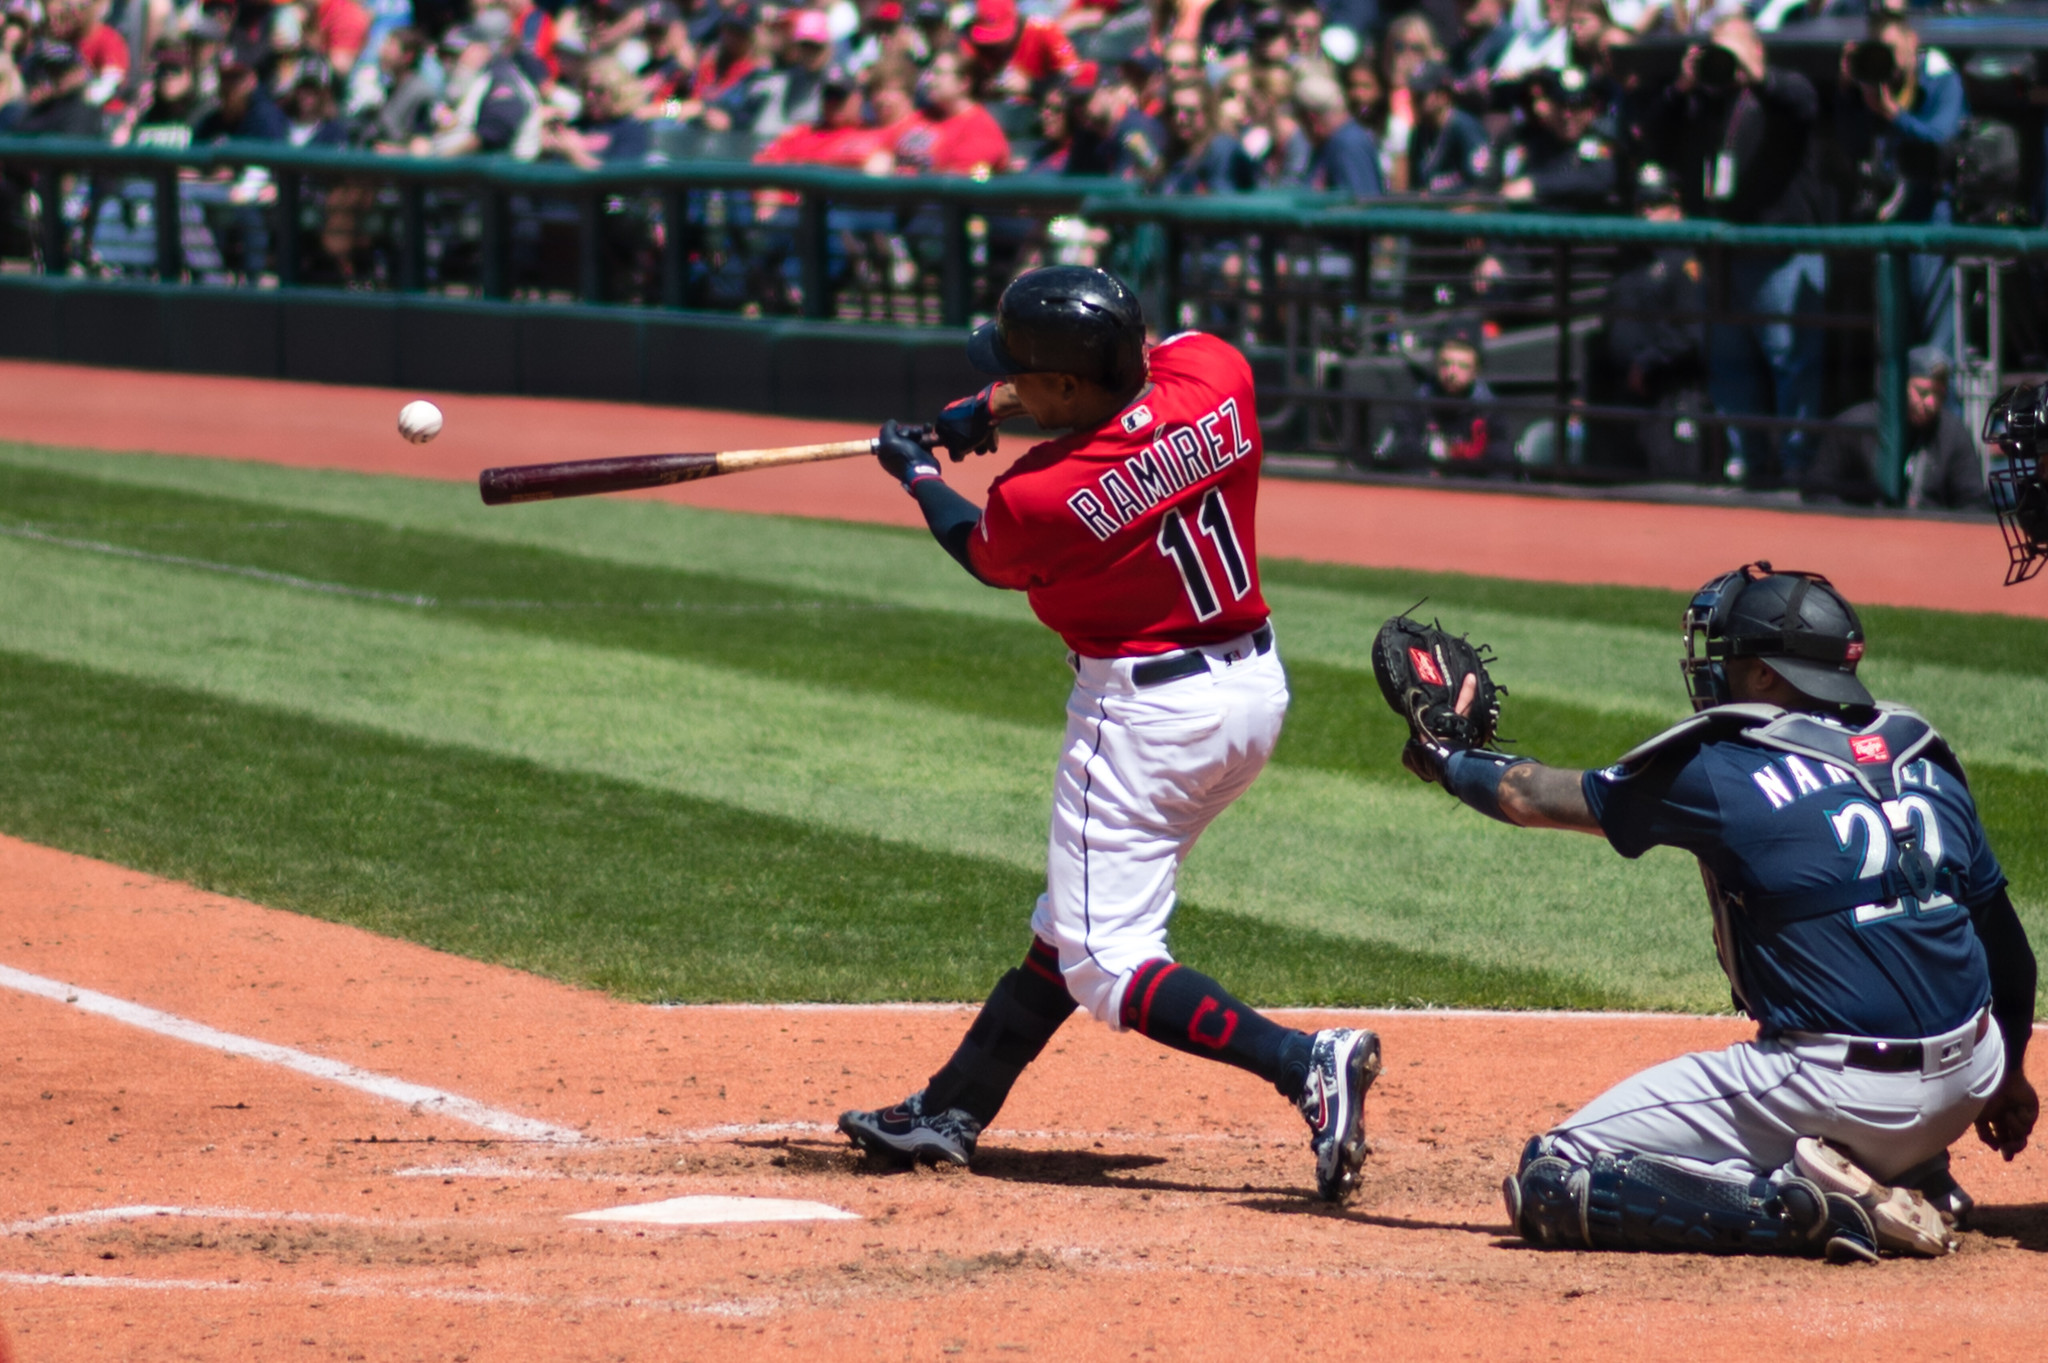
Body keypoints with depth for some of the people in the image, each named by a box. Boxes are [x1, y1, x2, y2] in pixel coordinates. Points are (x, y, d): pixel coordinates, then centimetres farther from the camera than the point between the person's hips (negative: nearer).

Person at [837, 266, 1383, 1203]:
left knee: (1104, 965, -3)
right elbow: (1129, 369, 16)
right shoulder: (1214, 371, -10)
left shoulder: (1037, 500, -23)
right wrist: (992, 407, 13)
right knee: (1072, 918, 20)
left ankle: (1307, 1065, -21)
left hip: (1145, 714, -8)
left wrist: (918, 476, 21)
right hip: (1257, 692, 8)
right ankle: (952, 1112, 30)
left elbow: (987, 558, 3)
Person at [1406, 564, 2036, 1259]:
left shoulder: (1718, 773, -5)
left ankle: (1810, 1205, -11)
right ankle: (1918, 1182, 17)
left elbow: (1538, 797, 9)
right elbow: (2004, 940, 18)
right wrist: (2007, 1073, 34)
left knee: (1549, 1185, 0)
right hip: (1966, 1088, 6)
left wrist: (1445, 758, 29)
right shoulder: (1928, 763, 9)